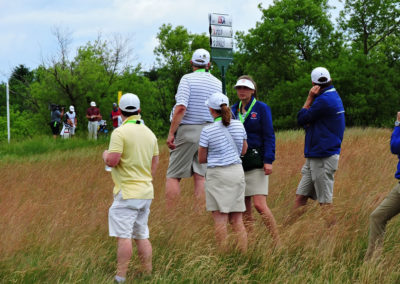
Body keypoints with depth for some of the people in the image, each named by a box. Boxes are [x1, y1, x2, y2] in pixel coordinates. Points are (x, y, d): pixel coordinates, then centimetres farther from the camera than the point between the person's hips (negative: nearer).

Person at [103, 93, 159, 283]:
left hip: (127, 193, -7)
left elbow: (112, 161, -19)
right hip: (146, 193, 7)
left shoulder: (120, 132, -12)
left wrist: (105, 155, 3)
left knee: (123, 236, -7)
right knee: (142, 236, 13)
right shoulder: (149, 133, 11)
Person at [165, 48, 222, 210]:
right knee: (200, 176, 4)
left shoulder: (187, 79, -7)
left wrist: (171, 133, -14)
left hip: (186, 130, -4)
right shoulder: (218, 83, 9)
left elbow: (181, 107, -17)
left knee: (173, 175, 0)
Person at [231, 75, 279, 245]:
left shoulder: (262, 109, -1)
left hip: (256, 162, -5)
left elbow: (269, 136, -5)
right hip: (238, 163, 5)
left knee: (259, 205, -15)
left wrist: (268, 161, -14)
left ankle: (277, 242, -7)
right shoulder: (233, 110, 13)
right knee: (245, 208, 5)